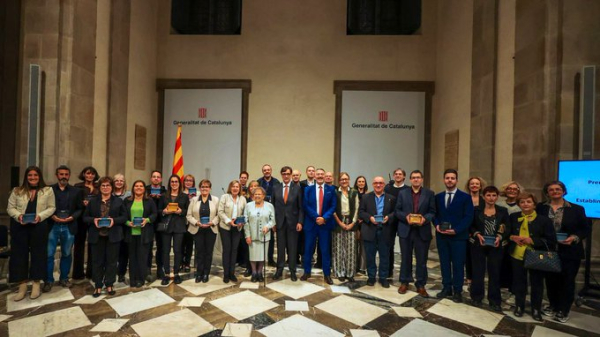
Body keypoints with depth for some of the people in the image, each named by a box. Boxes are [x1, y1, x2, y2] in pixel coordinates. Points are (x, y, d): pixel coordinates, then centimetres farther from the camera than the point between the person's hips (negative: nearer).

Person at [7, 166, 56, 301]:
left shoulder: (48, 190, 3)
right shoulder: (17, 191, 7)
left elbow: (52, 208, 1)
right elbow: (10, 208, 6)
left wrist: (40, 216, -15)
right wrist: (18, 216, -14)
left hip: (39, 227, -2)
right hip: (19, 227, 2)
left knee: (38, 254, 5)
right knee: (19, 254, 6)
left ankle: (36, 285, 18)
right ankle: (22, 286, 18)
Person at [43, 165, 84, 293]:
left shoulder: (76, 191, 6)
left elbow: (80, 209, 5)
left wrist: (72, 217, -10)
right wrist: (52, 216, -13)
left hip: (69, 227, 1)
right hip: (52, 226, -1)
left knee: (66, 254, 10)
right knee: (49, 254, 1)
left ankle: (64, 278, 23)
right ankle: (49, 280, 14)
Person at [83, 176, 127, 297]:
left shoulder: (118, 201, 5)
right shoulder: (93, 201, 9)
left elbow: (124, 217, 1)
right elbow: (85, 217, 8)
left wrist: (114, 220, -16)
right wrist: (93, 220, -12)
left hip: (113, 236, -1)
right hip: (97, 235, 1)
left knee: (112, 261, 6)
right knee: (97, 261, 7)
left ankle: (109, 285, 18)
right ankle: (98, 286, 18)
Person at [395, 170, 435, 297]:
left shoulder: (429, 193, 3)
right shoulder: (402, 193, 5)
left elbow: (432, 212, 1)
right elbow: (397, 211, 3)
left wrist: (425, 218, -18)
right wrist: (406, 216, -15)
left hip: (423, 231, 0)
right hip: (406, 230, 1)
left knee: (422, 260, 7)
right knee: (405, 258, 11)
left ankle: (421, 285, 21)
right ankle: (404, 282, 25)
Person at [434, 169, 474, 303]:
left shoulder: (465, 197, -2)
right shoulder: (438, 197, 10)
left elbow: (468, 217, -8)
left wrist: (456, 230, -18)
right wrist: (437, 225, -8)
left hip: (458, 236, -3)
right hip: (441, 236, 3)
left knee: (458, 264, 5)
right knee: (444, 263, 10)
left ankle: (457, 291, 18)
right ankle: (446, 288, 22)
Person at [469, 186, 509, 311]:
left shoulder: (503, 211, 3)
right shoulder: (476, 210, -1)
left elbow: (507, 229, 3)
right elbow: (470, 226, 4)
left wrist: (500, 237, -14)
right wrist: (478, 235, -13)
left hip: (495, 246, 1)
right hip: (478, 245, -1)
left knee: (495, 273, 7)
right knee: (478, 271, 8)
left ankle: (494, 301, 19)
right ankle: (476, 297, 22)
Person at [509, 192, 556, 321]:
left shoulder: (544, 219, -7)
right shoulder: (513, 217, 2)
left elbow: (551, 240, -10)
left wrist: (532, 240, -19)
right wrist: (512, 237, -11)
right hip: (517, 256, 2)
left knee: (537, 284, 11)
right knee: (519, 282, 13)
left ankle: (536, 309, 28)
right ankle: (519, 306, 29)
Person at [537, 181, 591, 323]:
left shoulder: (577, 209, -2)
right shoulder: (540, 208, -1)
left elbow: (586, 229, -1)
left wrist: (574, 238, -16)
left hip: (570, 253, -1)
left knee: (567, 281, 9)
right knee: (551, 280, 13)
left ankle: (563, 311, 24)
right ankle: (553, 306, 32)